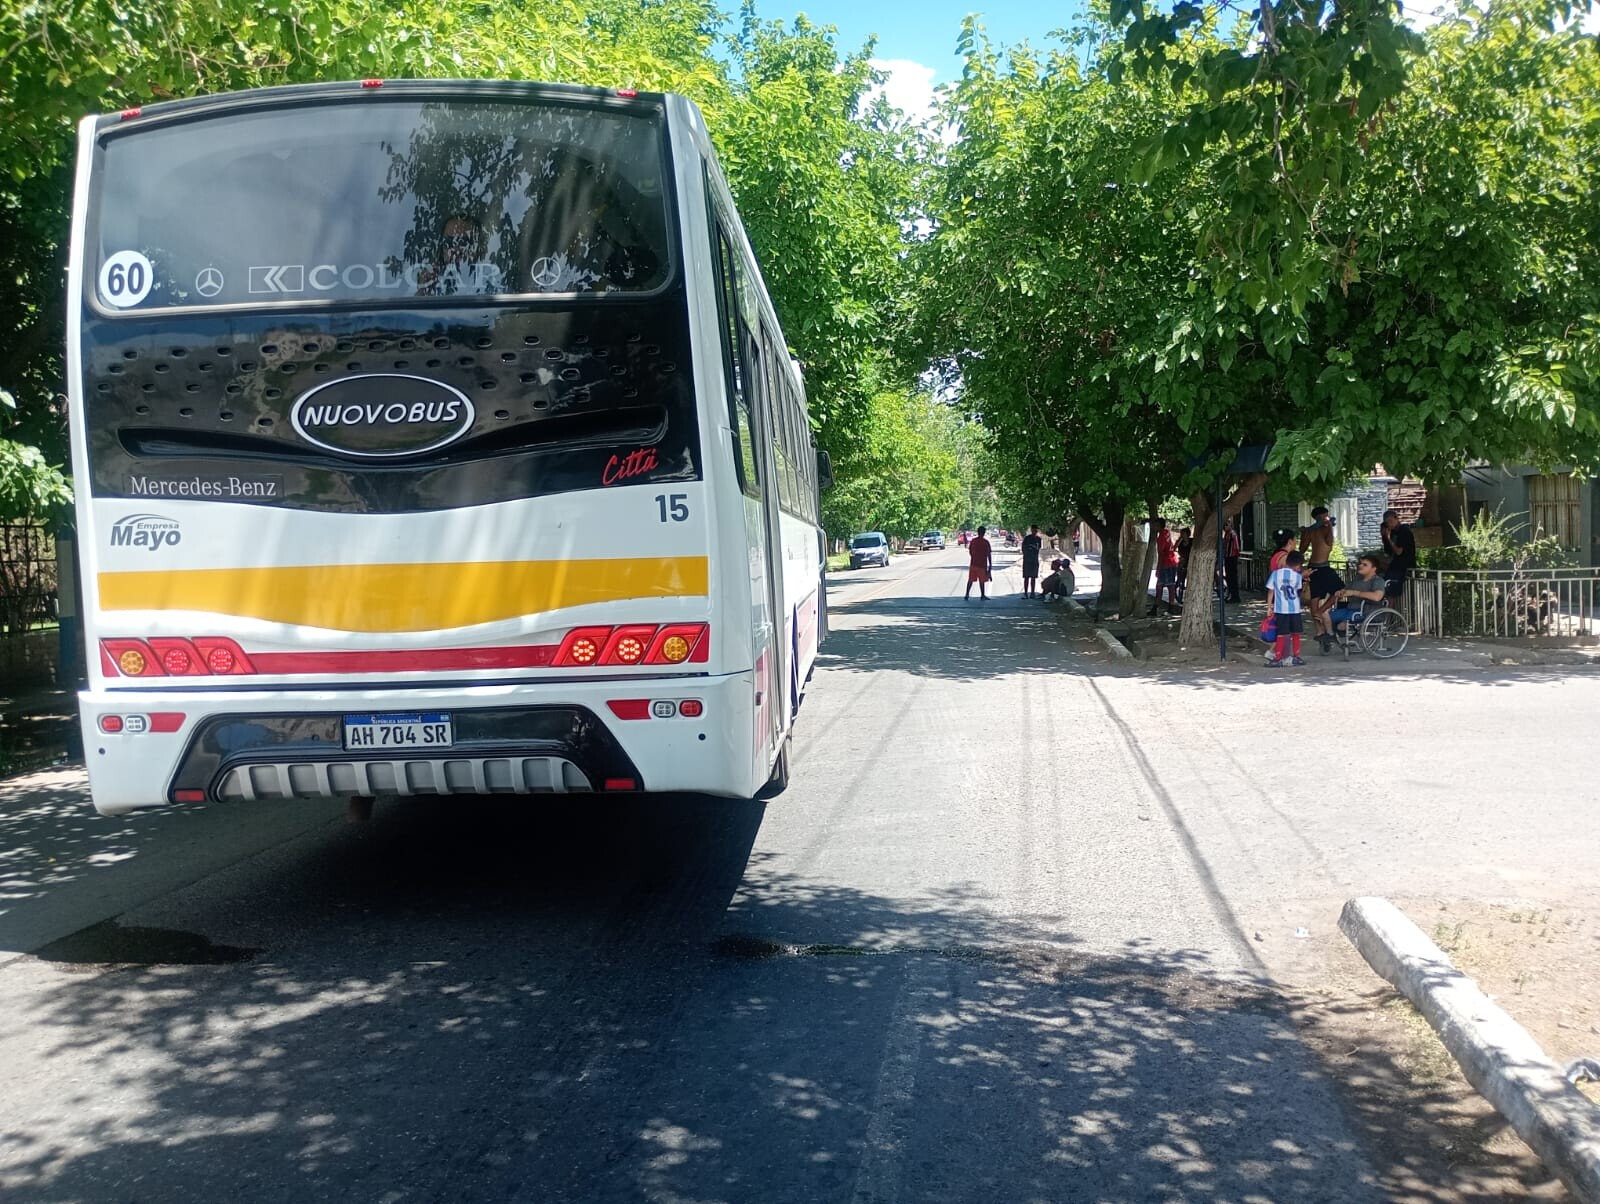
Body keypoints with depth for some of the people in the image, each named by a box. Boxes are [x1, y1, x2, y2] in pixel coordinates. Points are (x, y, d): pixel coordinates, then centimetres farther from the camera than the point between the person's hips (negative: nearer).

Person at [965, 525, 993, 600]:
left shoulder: (973, 540, 1)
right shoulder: (985, 542, -10)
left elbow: (970, 552, 8)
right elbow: (989, 554, -9)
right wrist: (990, 565, -4)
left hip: (973, 564, 3)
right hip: (982, 565, -3)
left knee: (970, 580, 10)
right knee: (982, 581, 4)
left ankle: (967, 594, 7)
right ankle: (982, 595, 8)